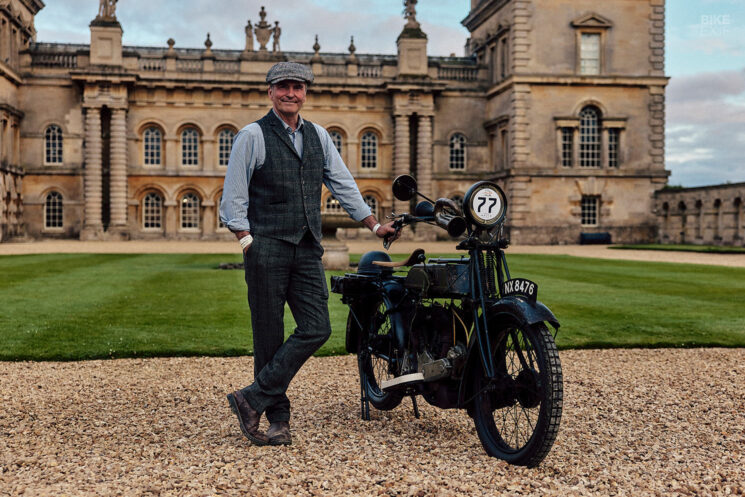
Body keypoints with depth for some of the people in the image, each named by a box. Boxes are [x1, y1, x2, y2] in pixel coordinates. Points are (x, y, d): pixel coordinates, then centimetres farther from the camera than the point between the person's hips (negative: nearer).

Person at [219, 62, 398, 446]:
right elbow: (233, 198, -3)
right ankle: (278, 418, 11)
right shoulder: (253, 136, 0)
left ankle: (252, 399, 1)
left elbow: (344, 185, 21)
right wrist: (247, 242, -12)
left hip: (308, 249, 5)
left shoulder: (318, 136, 16)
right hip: (267, 249, -5)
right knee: (269, 337, -1)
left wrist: (374, 224, 17)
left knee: (316, 329, -6)